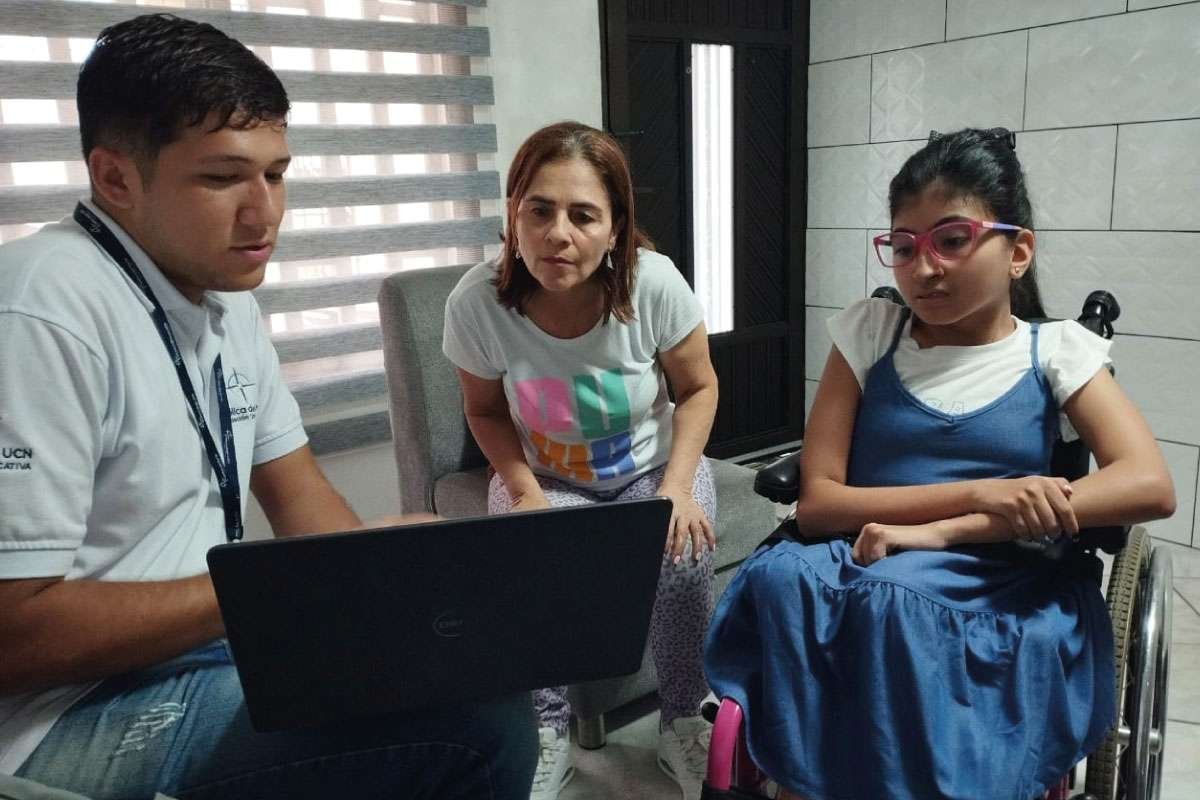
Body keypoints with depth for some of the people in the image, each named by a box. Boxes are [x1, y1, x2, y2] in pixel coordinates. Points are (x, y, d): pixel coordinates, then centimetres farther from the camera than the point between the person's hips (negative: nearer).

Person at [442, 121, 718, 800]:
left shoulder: (654, 284, -24)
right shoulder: (477, 302, -22)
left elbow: (699, 388, -8)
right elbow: (487, 411, -4)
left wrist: (677, 487, -20)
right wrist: (524, 490, -20)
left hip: (652, 465, 0)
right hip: (546, 475, 0)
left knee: (684, 563, -26)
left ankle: (685, 721, 3)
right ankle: (546, 734, -1)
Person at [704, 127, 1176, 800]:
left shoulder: (1056, 351, 5)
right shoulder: (870, 333, 6)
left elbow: (1151, 485, -12)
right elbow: (817, 503, -1)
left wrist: (942, 531, -19)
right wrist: (978, 495, -14)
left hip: (1002, 593, -1)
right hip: (863, 566, 2)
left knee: (889, 602, -34)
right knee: (781, 581, -31)